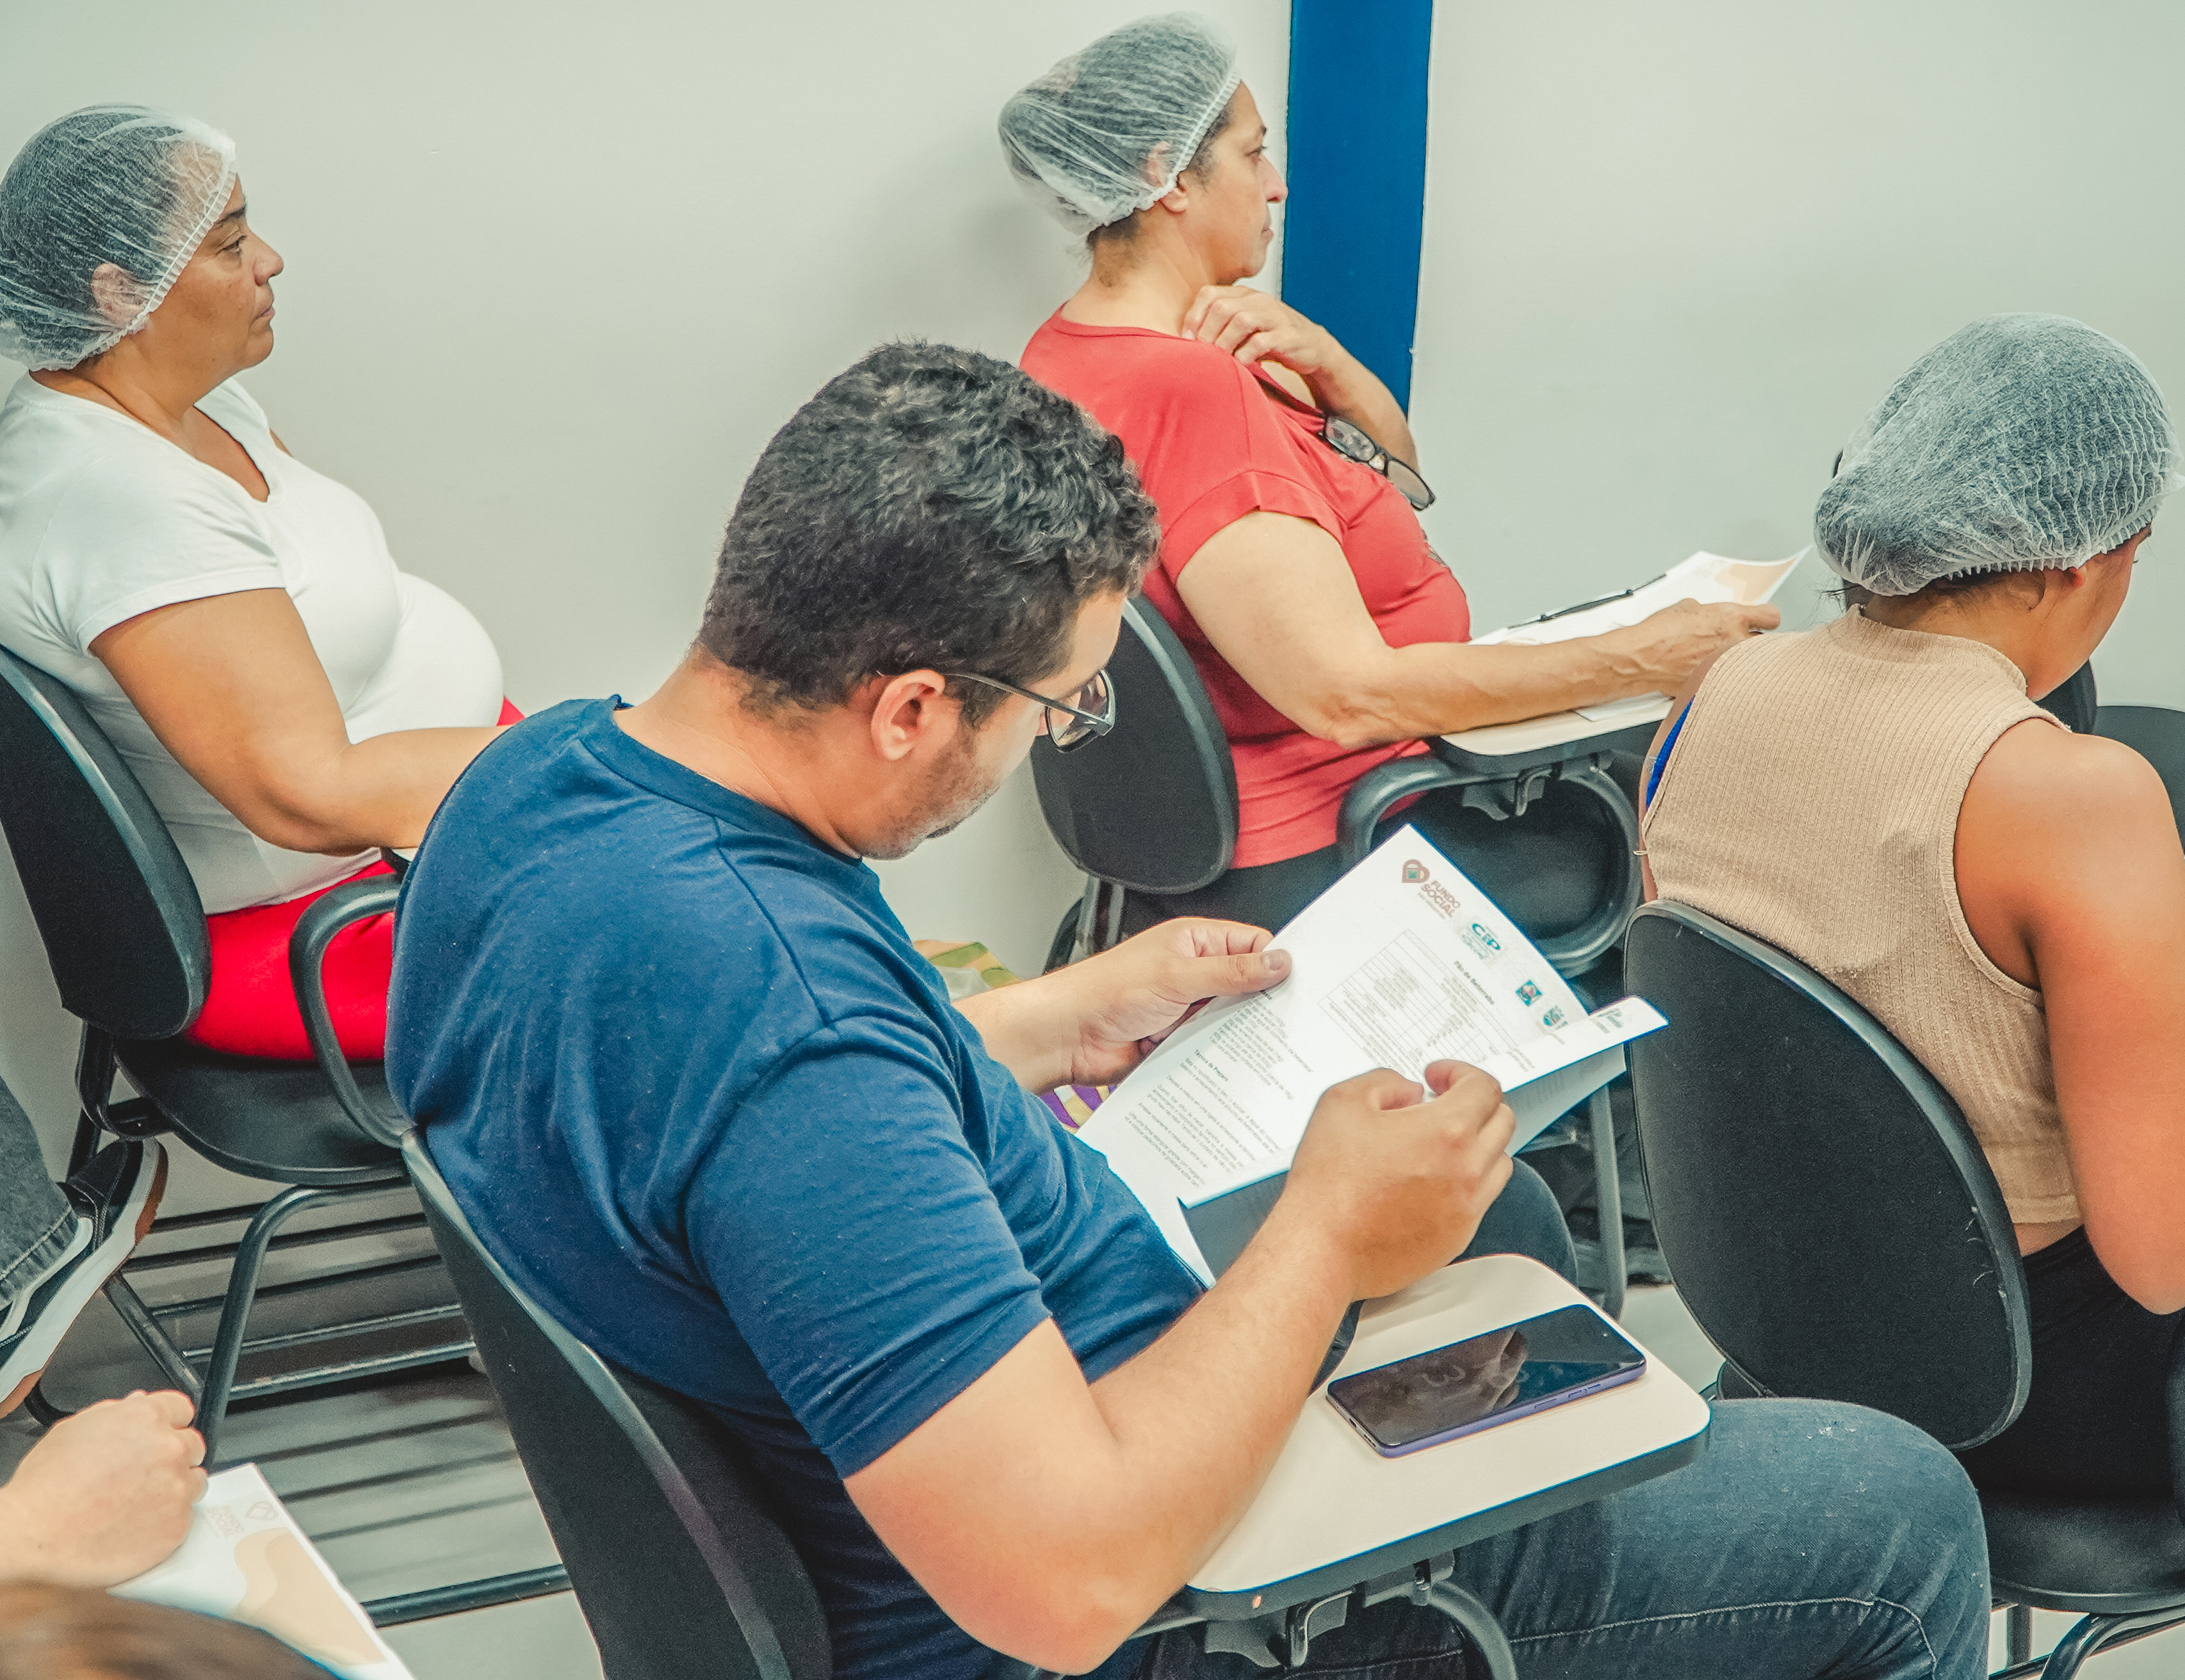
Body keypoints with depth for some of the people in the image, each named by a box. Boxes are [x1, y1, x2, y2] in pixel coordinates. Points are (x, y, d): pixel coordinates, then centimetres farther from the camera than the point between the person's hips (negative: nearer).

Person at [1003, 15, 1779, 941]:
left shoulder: (1075, 345, 7)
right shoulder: (1185, 389, -27)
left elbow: (1397, 477, 13)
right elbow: (1351, 694, -31)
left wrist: (1323, 363, -10)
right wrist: (1637, 659, -25)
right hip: (1305, 855, -10)